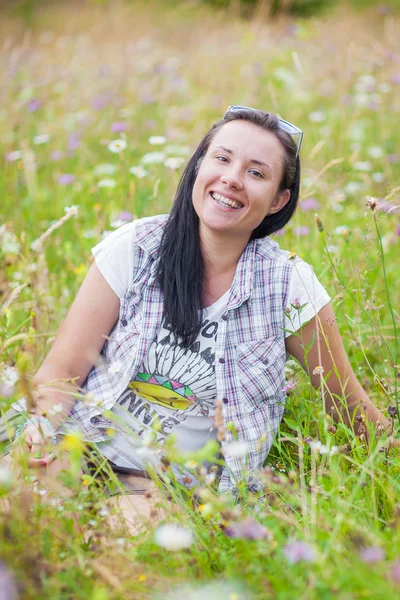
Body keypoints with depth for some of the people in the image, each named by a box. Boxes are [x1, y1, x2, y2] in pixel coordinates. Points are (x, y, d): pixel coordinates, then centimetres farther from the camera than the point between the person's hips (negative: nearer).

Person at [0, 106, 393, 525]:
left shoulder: (289, 286, -6)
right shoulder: (133, 249, -4)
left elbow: (346, 402, 6)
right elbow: (62, 370, -3)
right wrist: (40, 428, -21)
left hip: (177, 487, -1)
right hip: (84, 452, 1)